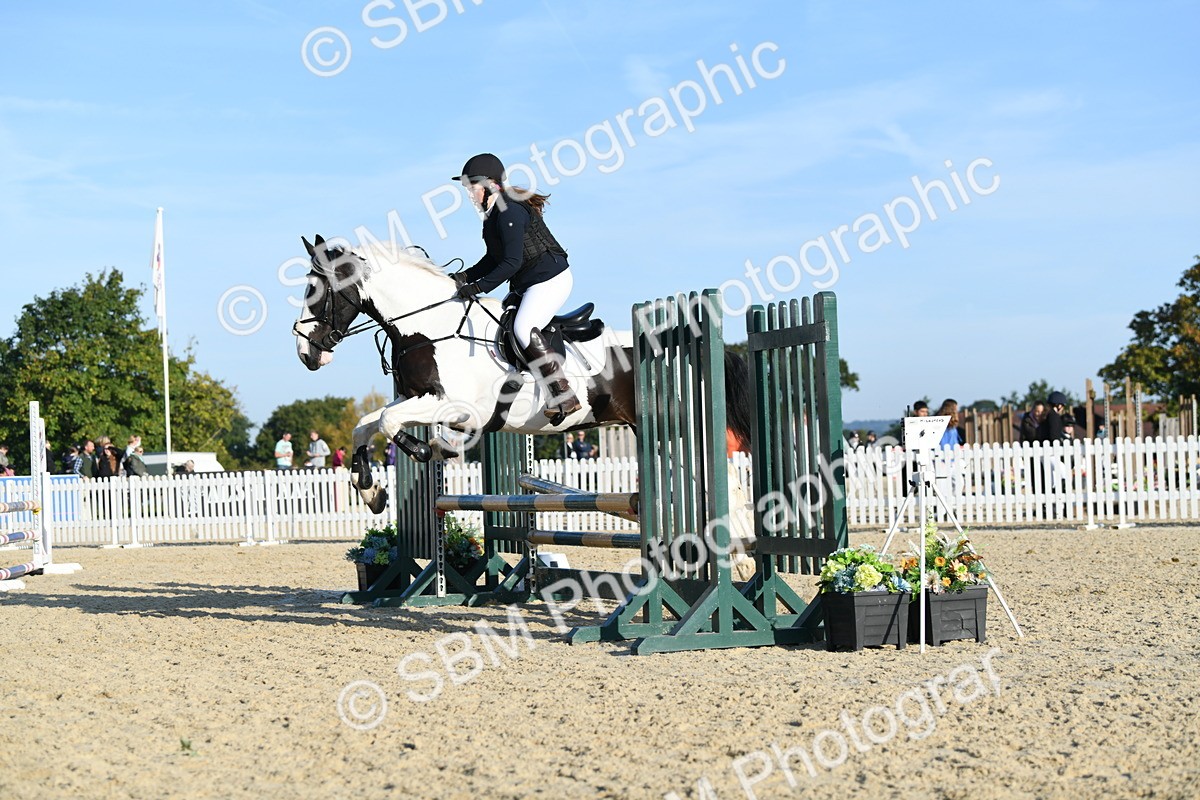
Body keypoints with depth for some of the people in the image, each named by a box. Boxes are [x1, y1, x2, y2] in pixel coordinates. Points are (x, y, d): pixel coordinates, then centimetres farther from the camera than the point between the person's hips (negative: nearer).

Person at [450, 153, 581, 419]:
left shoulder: (510, 212, -20)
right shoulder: (494, 213, 11)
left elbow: (512, 262, -26)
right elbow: (494, 259, 15)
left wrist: (478, 287, -26)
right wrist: (465, 277, 2)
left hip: (550, 279, -11)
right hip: (530, 283, 11)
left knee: (524, 328, -25)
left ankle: (565, 396, -25)